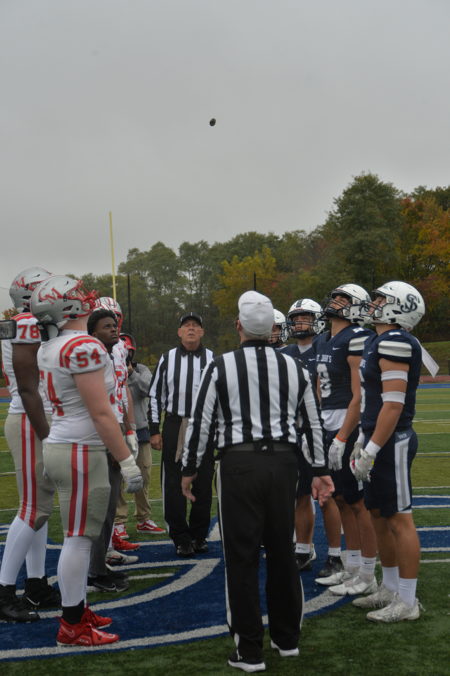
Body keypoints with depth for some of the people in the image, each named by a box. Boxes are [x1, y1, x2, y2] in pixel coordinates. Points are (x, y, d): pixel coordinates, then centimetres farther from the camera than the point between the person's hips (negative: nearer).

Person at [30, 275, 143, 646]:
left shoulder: (49, 348, 9)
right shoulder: (84, 347, -19)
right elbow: (101, 413, -19)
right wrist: (127, 461, -15)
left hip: (61, 445, 9)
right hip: (81, 452, -9)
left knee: (79, 535, 17)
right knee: (79, 537, -2)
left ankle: (77, 611, 27)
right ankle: (72, 626, 7)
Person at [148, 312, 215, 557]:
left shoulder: (213, 360, 5)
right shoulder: (167, 359, 6)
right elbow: (155, 395, 7)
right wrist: (154, 430, 1)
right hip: (174, 427, 0)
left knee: (203, 485, 6)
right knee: (173, 484, 1)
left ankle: (199, 536, 20)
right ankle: (181, 539, 10)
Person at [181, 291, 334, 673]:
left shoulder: (221, 367, -3)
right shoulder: (294, 367, 7)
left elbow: (201, 422, -2)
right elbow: (313, 423, 12)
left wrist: (189, 469, 9)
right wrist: (321, 470, 21)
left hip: (239, 464, -3)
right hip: (283, 462, 4)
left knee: (242, 557, 3)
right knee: (282, 552, 15)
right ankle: (287, 638, 26)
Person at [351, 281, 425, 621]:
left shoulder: (395, 343, -18)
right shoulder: (379, 342, 14)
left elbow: (394, 404, -23)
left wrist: (372, 449, -22)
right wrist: (363, 442, 21)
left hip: (392, 442, -10)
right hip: (379, 440, 10)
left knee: (399, 518, -3)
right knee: (380, 515, 16)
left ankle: (407, 601, 6)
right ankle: (390, 589, 28)